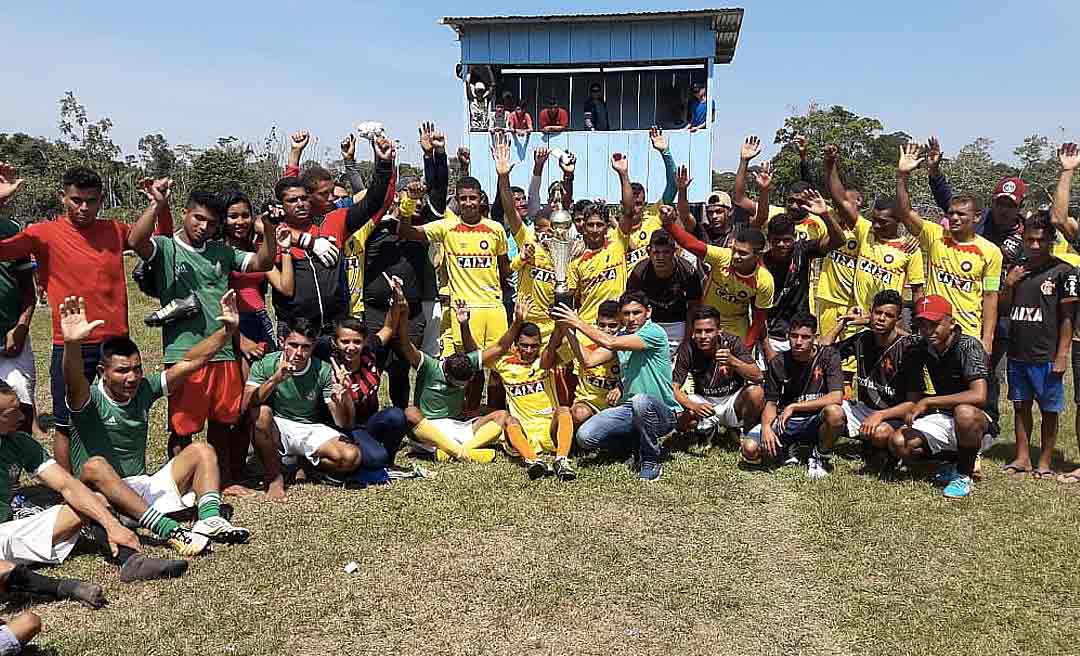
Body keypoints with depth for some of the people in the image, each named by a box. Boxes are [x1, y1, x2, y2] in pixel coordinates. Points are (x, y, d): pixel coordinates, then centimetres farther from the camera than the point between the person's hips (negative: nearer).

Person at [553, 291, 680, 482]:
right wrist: (568, 330, -5)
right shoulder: (620, 336, 11)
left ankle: (651, 461, -15)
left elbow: (610, 343, -23)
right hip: (630, 409, 6)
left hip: (663, 412, -6)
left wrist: (579, 323, -16)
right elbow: (589, 360, 1)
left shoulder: (654, 332, -13)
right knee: (585, 436, -13)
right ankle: (638, 447, 11)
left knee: (640, 401, -41)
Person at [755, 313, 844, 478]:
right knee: (749, 449, -21)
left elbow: (836, 397, -20)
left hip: (816, 421, -2)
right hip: (786, 422, 2)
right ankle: (788, 447, 13)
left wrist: (794, 406, -19)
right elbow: (771, 403, 2)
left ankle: (821, 456, -6)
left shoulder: (828, 356, -9)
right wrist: (766, 426, -21)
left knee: (835, 412, -37)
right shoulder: (777, 363, -1)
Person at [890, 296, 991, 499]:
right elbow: (915, 397, 14)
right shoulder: (922, 349, 1)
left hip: (980, 420, -6)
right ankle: (956, 462, 8)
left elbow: (979, 396, -32)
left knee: (964, 412, -41)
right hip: (944, 417, 6)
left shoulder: (968, 345, -18)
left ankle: (965, 476, -14)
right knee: (899, 443, -18)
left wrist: (928, 402, -28)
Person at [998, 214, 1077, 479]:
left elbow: (1068, 317, -6)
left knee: (1049, 409, 4)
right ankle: (1022, 458, 21)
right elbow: (1004, 310, 15)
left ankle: (1045, 462, 15)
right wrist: (1008, 286, -3)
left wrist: (1062, 355, -10)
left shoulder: (1063, 271, -5)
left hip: (1047, 356, -5)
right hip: (1017, 354, 5)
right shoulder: (1016, 270, 9)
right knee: (1020, 406, 12)